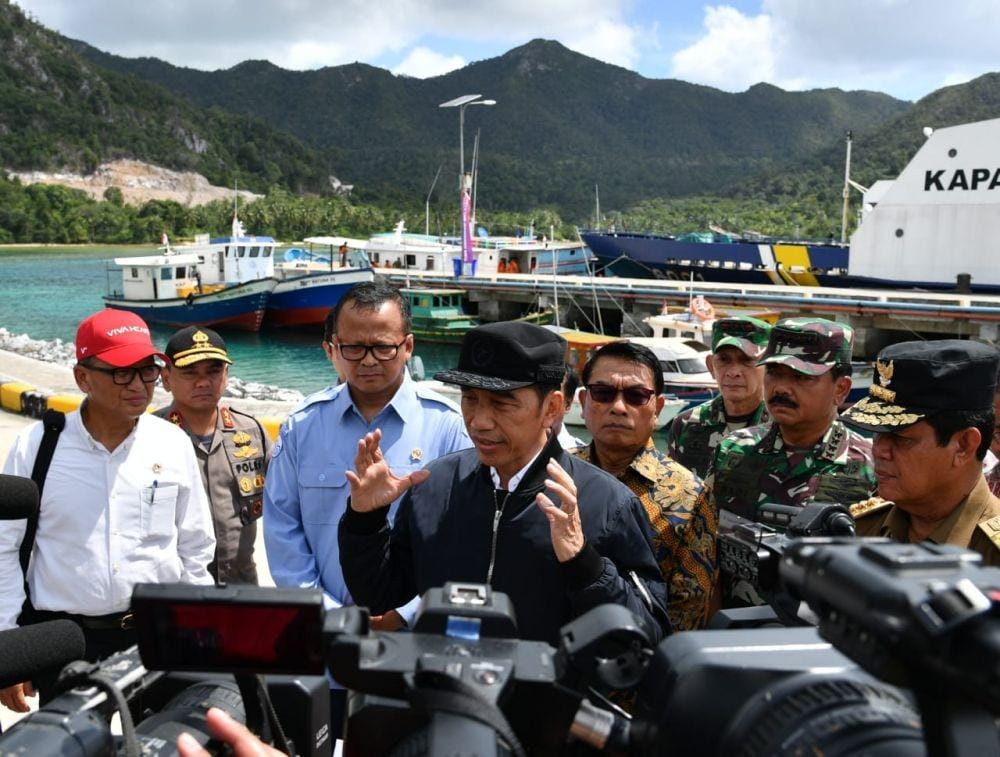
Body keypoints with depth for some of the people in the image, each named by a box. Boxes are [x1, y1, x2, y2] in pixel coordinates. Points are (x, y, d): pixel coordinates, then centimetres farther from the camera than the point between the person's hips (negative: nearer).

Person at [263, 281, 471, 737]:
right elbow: (282, 528, 2)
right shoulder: (302, 426, 2)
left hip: (416, 642, -2)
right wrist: (329, 613, -6)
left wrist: (403, 614, -12)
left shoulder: (446, 425, -6)